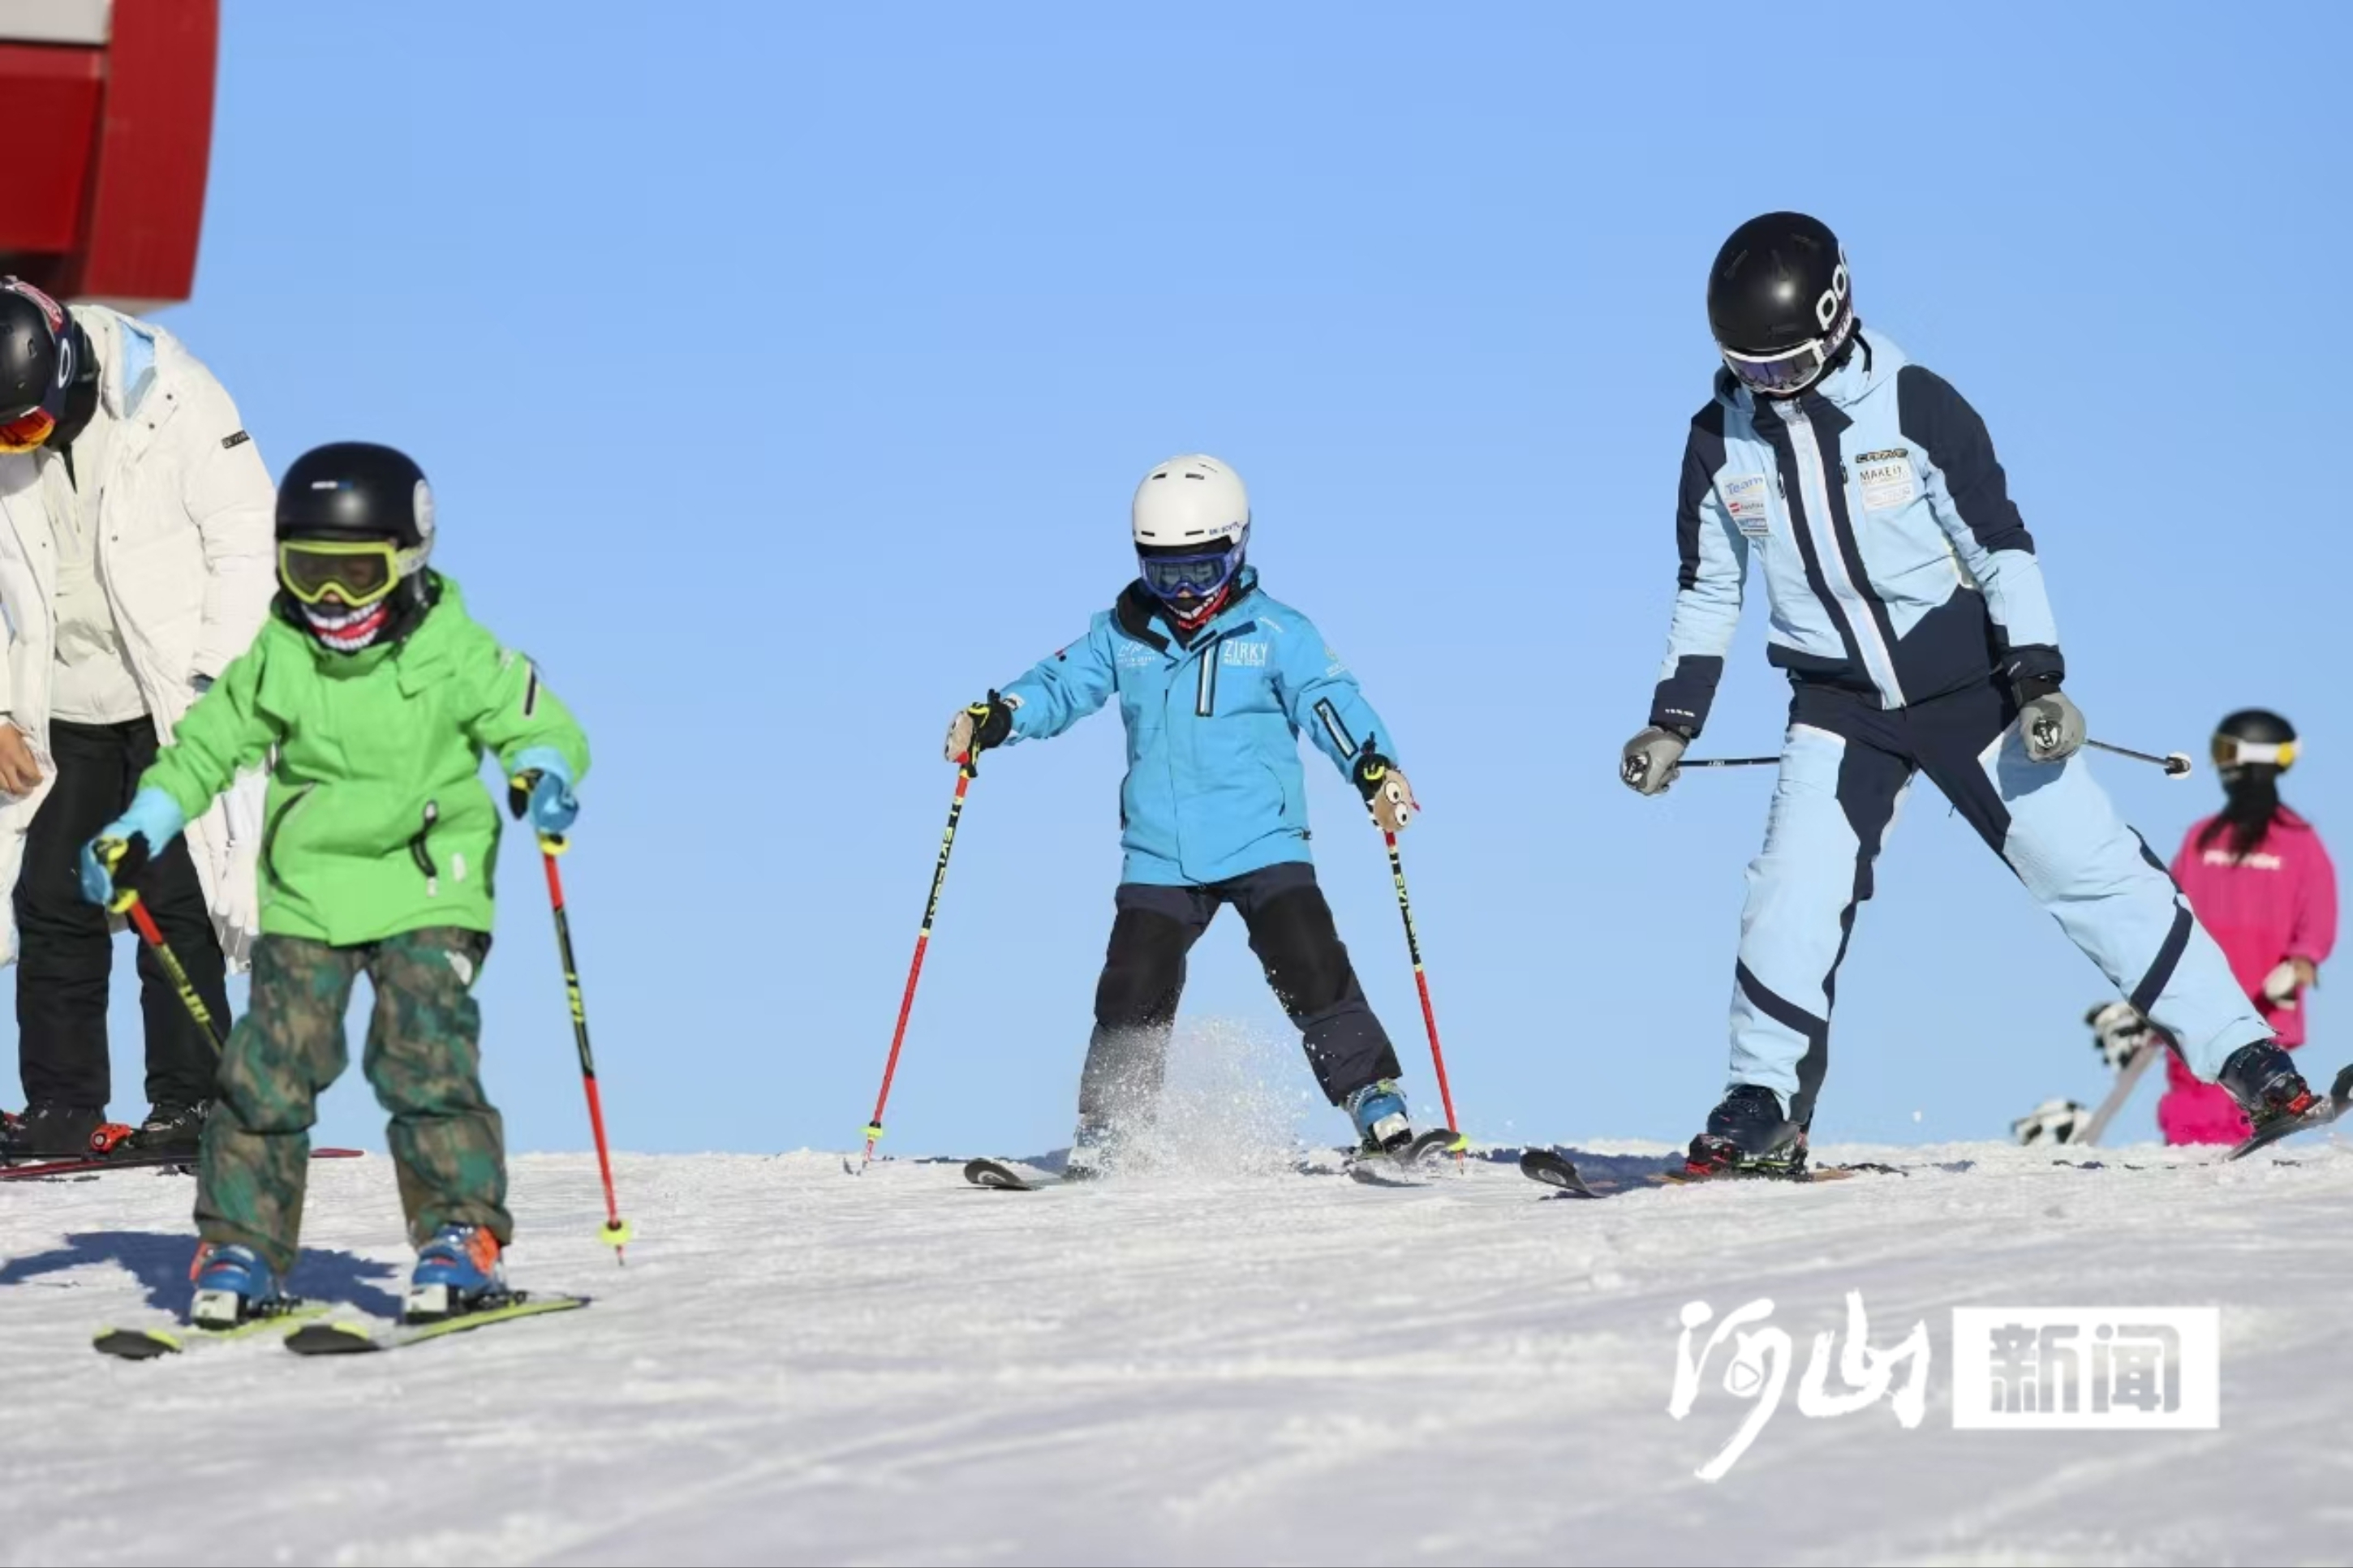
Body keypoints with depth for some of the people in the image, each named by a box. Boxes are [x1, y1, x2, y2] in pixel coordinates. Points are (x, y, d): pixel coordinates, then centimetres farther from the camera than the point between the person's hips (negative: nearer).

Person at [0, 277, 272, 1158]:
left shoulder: (173, 406, -13)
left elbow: (248, 547, -10)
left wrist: (214, 682, -14)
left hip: (177, 704, -4)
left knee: (177, 898, -7)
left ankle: (188, 1102, 0)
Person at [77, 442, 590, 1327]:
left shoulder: (456, 657, -4)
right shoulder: (275, 663, 4)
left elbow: (541, 726, -1)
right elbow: (205, 747, 13)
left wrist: (543, 774, -24)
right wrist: (136, 834, 5)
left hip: (428, 897, -3)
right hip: (305, 898, 3)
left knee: (425, 1060, -13)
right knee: (271, 1067, -3)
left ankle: (462, 1238, -6)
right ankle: (242, 1247, 6)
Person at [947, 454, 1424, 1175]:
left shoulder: (1277, 633, -2)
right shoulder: (1122, 635, 7)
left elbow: (1330, 702, -10)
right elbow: (1060, 684, 7)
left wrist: (1373, 767, -28)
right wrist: (995, 717, -13)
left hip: (1265, 846, -2)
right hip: (1158, 860, 2)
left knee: (1314, 974, -14)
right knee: (1131, 1001, -1)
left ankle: (1375, 1100, -5)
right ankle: (1102, 1139, 10)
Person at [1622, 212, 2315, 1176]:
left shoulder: (1918, 408, -14)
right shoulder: (1720, 442, -3)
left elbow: (2001, 549, -9)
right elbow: (1707, 591, 9)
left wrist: (2038, 679, -16)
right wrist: (1675, 722, 3)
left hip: (1968, 686, -2)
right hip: (1839, 704, 2)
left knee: (2090, 868, -5)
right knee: (1792, 901, -13)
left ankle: (2243, 1056, 0)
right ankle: (1765, 1110, 2)